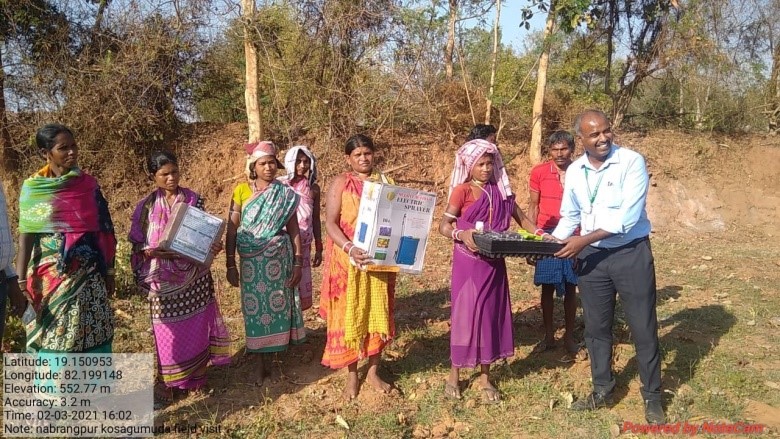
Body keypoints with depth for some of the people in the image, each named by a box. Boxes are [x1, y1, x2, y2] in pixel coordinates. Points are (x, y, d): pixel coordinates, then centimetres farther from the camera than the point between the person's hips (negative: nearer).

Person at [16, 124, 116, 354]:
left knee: (93, 334, 5)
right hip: (51, 278, -1)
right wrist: (21, 280, -14)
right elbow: (26, 236, -5)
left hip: (89, 275, 1)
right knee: (53, 337, 5)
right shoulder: (32, 188, -2)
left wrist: (109, 272, 6)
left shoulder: (89, 184, 2)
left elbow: (104, 231, 5)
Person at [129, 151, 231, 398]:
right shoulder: (146, 207, -2)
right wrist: (150, 251, -20)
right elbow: (137, 243, 1)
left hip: (193, 274, 0)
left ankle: (196, 375, 26)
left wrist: (213, 246, -18)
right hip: (163, 278, 0)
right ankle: (172, 379, 24)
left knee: (195, 325, 8)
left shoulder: (193, 200, -1)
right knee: (169, 330, 7)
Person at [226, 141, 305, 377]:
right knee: (256, 305, 5)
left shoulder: (285, 193, 1)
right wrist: (231, 265, -3)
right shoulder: (241, 191, -1)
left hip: (280, 258, 0)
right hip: (251, 259, 0)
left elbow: (294, 230, 3)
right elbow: (232, 230, 0)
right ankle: (262, 357, 18)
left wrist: (298, 263, -2)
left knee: (278, 303, 5)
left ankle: (280, 348, 22)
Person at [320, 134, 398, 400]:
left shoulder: (385, 181, 9)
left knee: (378, 314, 8)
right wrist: (350, 249, -26)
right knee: (350, 316, 5)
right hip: (349, 260, -3)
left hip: (380, 260, 3)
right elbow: (330, 223, -10)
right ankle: (352, 375, 21)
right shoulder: (341, 183, -2)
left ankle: (373, 373, 24)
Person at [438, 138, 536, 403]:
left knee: (491, 314, 9)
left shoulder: (501, 190, 8)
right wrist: (461, 235, -32)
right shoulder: (462, 191, -7)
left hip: (494, 262, 5)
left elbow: (521, 218, 10)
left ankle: (485, 376, 22)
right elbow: (444, 226, -12)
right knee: (464, 313, 1)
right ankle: (454, 374, 18)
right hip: (469, 262, -5)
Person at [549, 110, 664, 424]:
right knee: (596, 327, 14)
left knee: (643, 328, 7)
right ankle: (603, 391, 31)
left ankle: (652, 397, 25)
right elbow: (569, 217, 13)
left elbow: (627, 216, -22)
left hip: (631, 253, -5)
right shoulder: (574, 171, 3)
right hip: (592, 257, 5)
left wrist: (584, 240, -23)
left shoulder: (632, 162, -13)